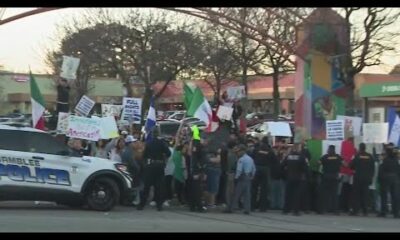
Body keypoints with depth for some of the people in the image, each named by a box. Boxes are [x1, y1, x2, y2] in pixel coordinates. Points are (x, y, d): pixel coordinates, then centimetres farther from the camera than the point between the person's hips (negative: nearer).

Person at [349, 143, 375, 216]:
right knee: (365, 194, 7)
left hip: (358, 178, -3)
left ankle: (355, 210, -3)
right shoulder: (370, 157, 2)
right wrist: (371, 177, 10)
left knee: (356, 194, 2)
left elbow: (351, 166, -2)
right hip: (367, 178, 3)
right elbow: (373, 168, 4)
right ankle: (365, 211, 4)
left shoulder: (357, 156, -8)